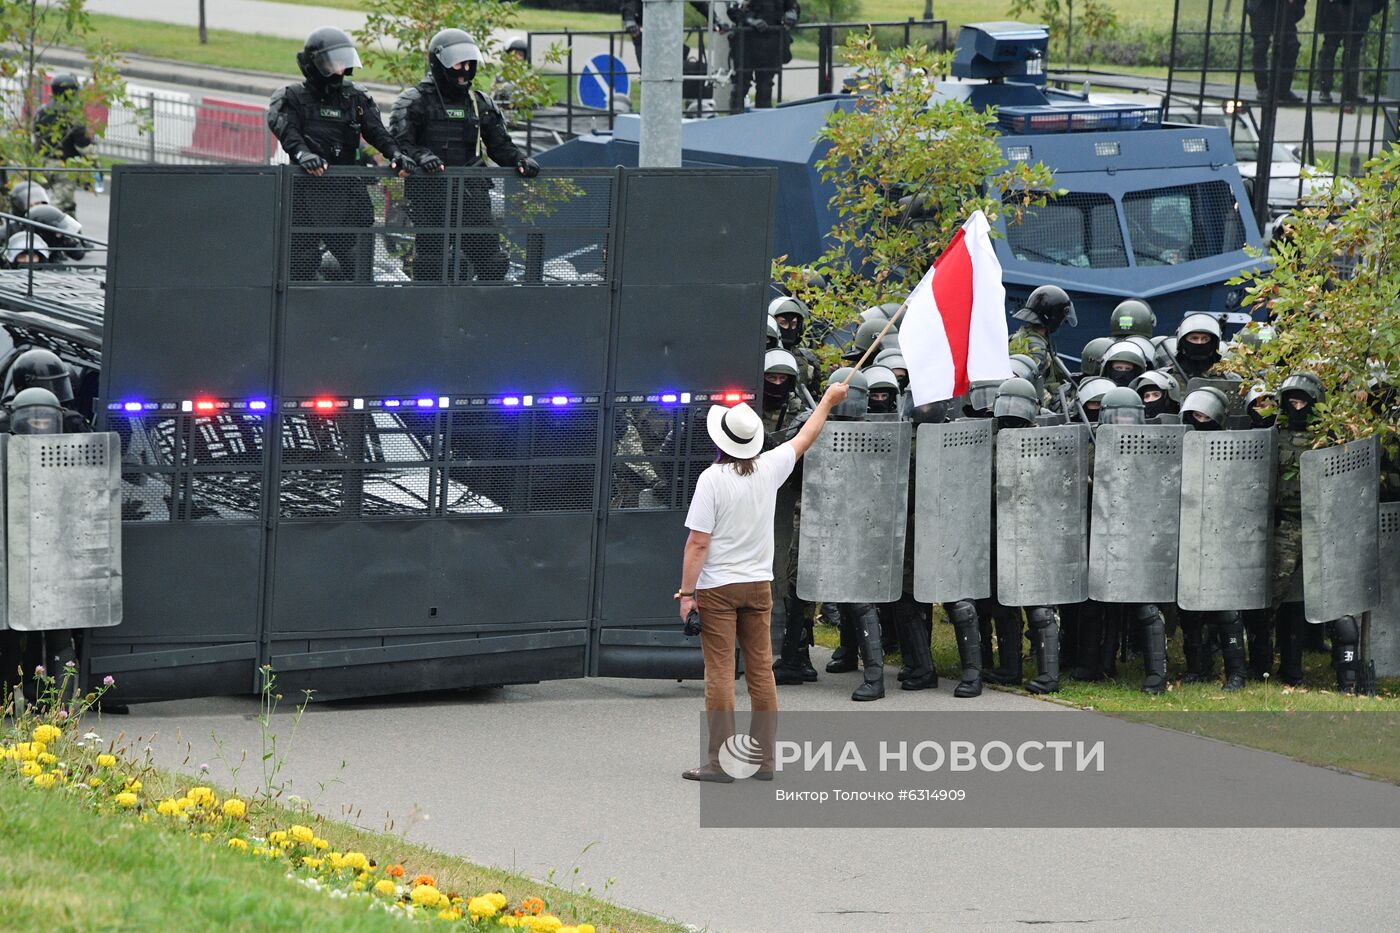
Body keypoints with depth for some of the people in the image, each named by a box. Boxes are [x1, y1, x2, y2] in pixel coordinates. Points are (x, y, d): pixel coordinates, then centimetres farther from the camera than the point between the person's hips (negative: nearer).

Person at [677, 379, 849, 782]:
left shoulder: (712, 478, -15)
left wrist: (687, 592, -11)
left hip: (718, 587, -5)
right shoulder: (768, 469, -1)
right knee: (761, 671, 9)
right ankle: (764, 760, 13)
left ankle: (721, 761, -6)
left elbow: (698, 542, -16)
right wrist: (828, 401, 36)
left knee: (719, 673, -4)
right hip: (758, 584, 5)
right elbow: (804, 439, 19)